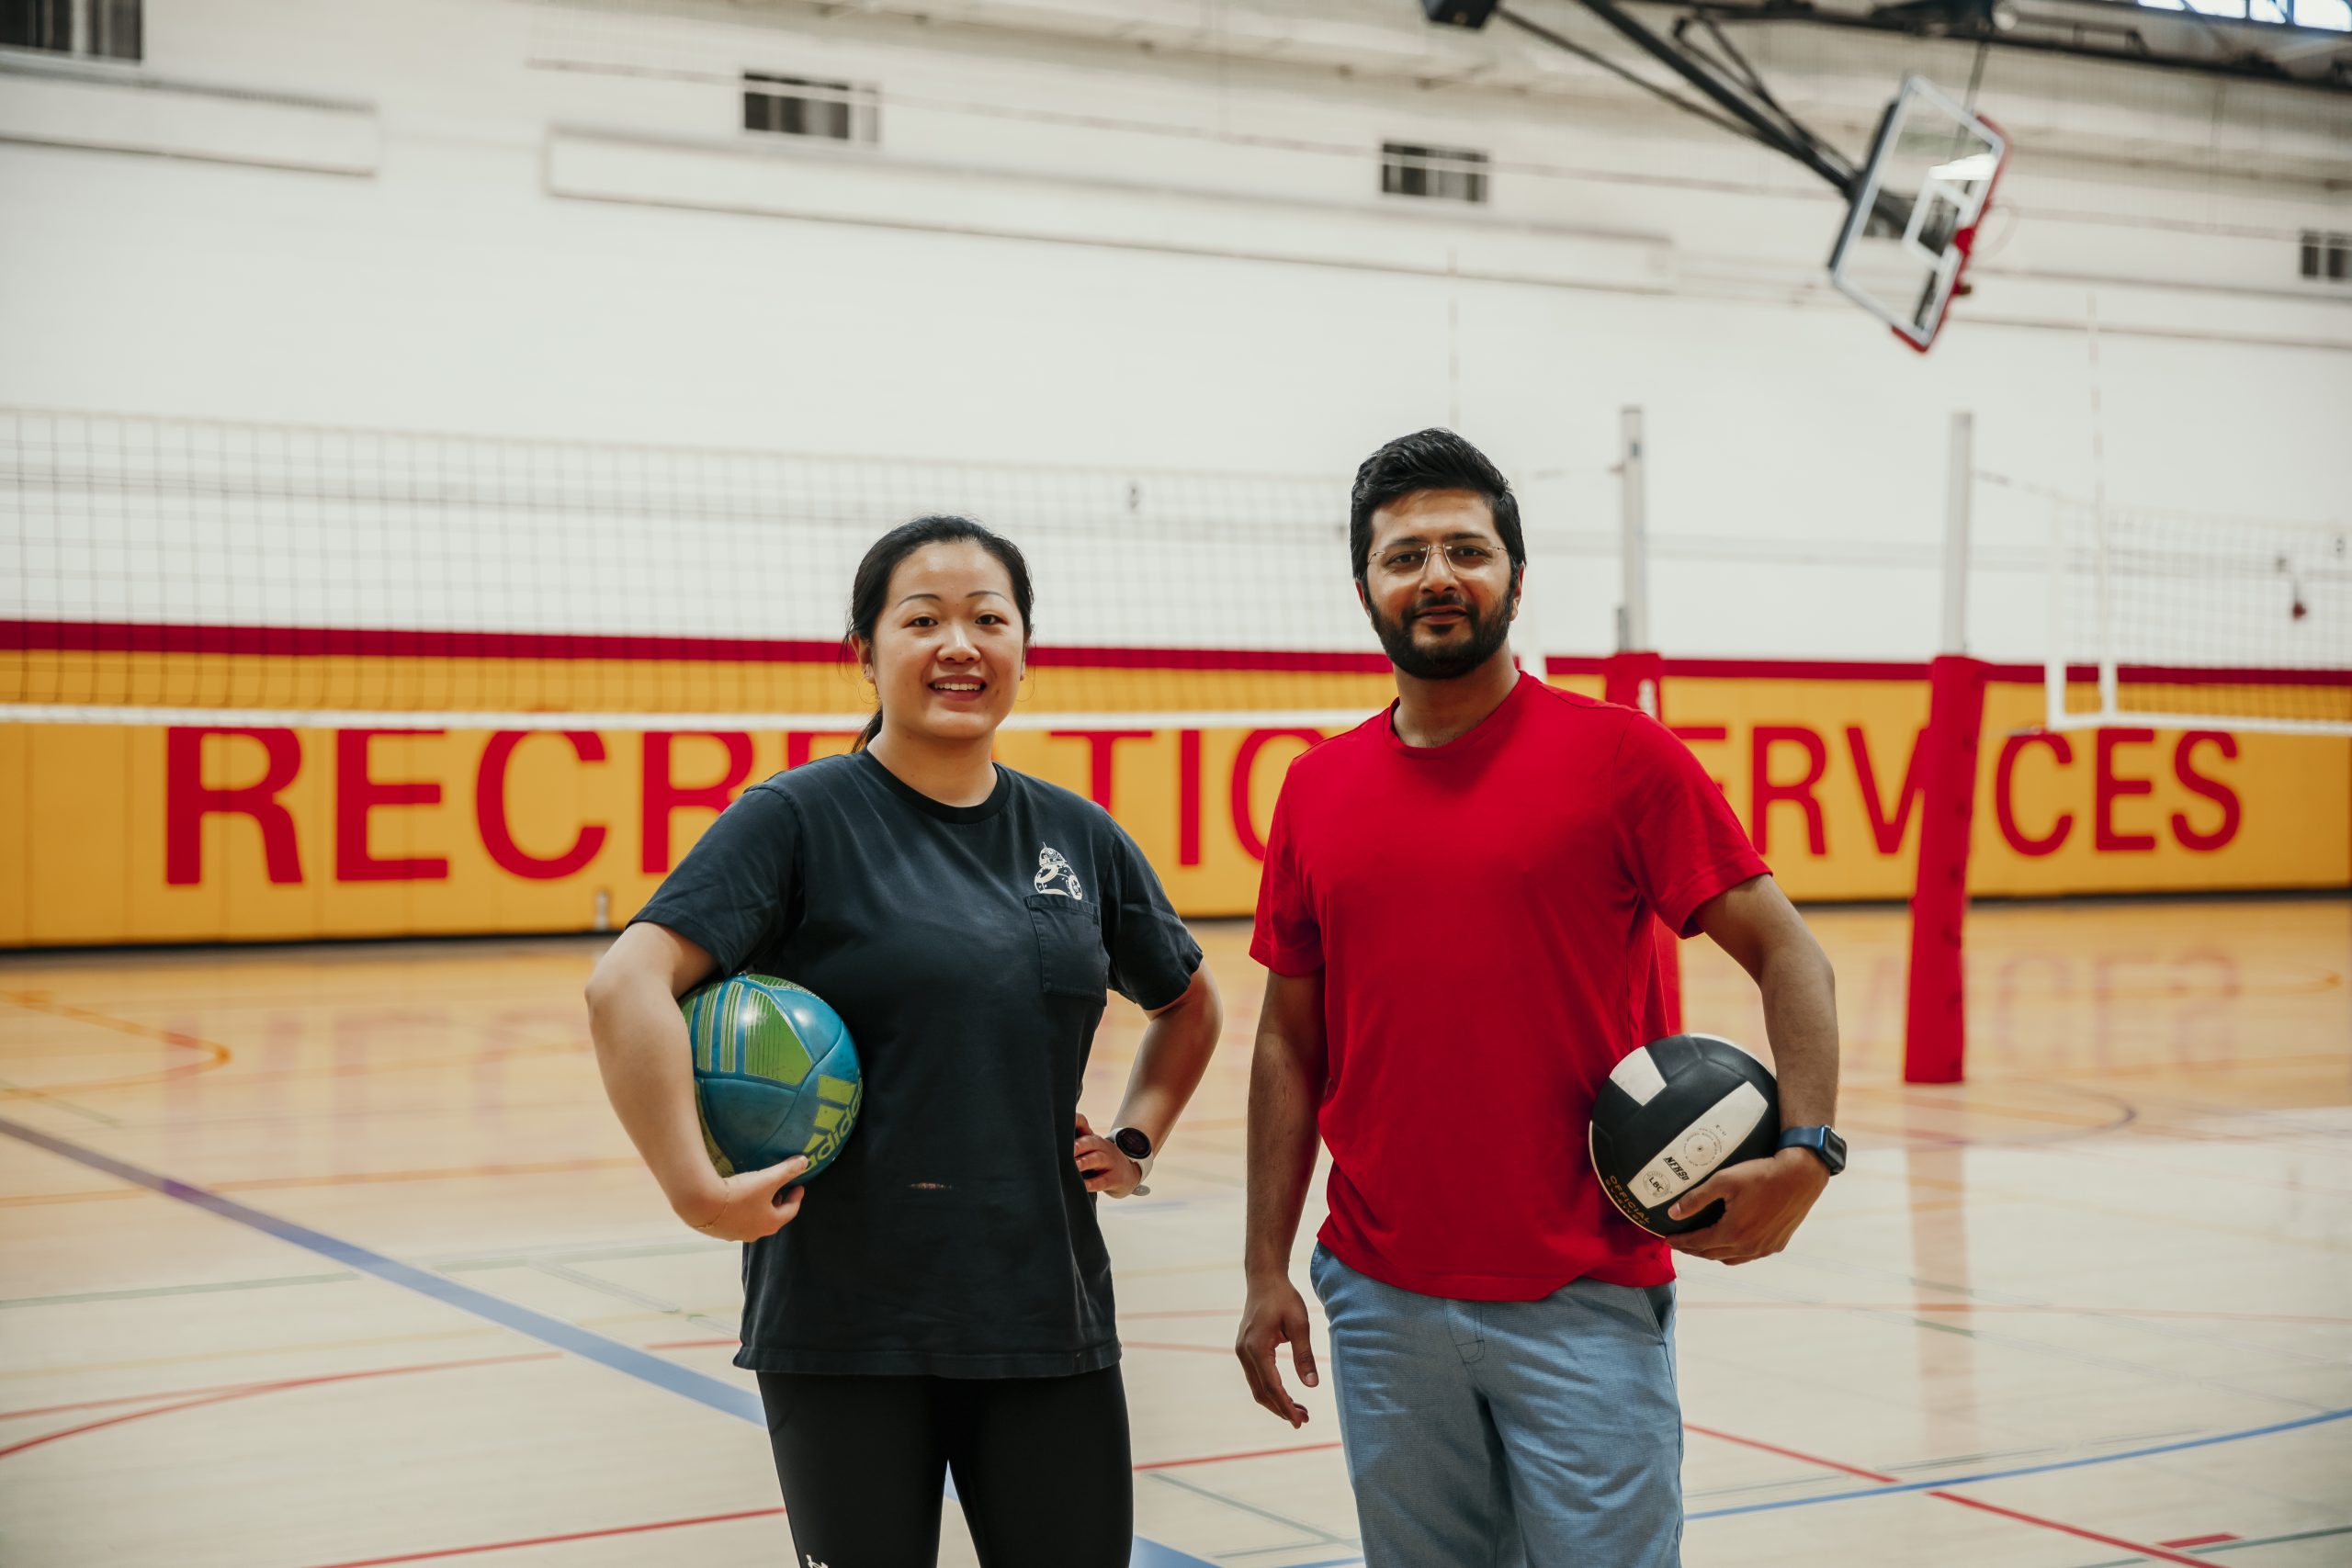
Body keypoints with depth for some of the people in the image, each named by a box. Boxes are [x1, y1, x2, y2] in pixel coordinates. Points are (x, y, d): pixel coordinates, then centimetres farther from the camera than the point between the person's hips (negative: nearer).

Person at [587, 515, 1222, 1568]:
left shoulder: (1078, 836, 8)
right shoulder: (802, 817, -6)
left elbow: (1189, 1005, 25)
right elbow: (626, 986, -18)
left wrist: (1137, 1140, 11)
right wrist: (696, 1190, -22)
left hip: (1047, 1313, 4)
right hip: (846, 1324, -4)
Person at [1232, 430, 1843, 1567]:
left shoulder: (1619, 756, -4)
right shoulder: (1318, 790, 7)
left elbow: (1784, 952, -2)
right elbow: (1290, 1042, 11)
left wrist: (1807, 1152, -17)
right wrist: (1266, 1272, 7)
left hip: (1586, 1305, -3)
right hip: (1381, 1305, 4)